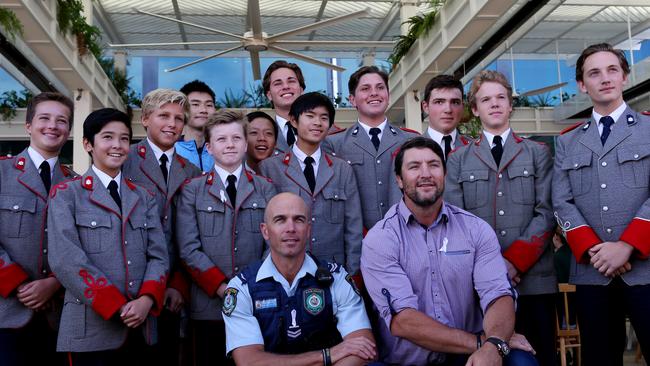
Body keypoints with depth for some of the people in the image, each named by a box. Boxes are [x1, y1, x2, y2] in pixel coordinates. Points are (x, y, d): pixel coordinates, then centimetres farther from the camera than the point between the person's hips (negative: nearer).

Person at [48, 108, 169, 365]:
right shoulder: (65, 194, 2)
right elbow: (65, 259, -10)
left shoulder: (144, 198, 14)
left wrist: (146, 299, -12)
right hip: (91, 329, -4)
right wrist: (117, 306, -15)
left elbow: (158, 255, 6)